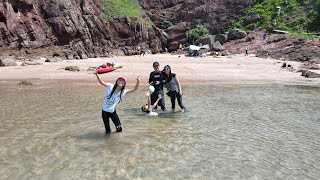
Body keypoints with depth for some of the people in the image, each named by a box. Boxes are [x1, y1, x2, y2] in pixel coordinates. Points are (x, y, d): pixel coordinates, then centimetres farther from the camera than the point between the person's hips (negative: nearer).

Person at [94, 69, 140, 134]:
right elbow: (101, 82, -11)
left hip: (112, 112, 1)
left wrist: (138, 82, -26)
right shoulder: (110, 87, -11)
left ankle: (117, 126, 37)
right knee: (107, 131, 9)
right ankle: (108, 130, 44)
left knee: (119, 129, 3)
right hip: (105, 110, -1)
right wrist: (96, 74, -27)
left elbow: (135, 89, -11)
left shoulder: (123, 92, -7)